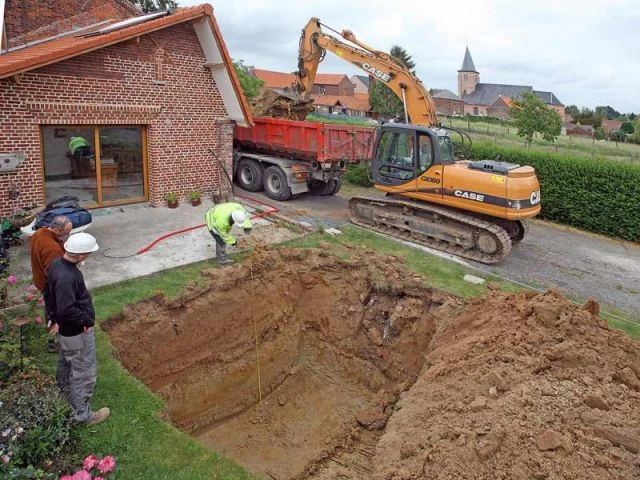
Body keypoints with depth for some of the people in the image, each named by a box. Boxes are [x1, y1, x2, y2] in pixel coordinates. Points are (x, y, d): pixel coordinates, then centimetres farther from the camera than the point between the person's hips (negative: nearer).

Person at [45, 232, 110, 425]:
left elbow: (48, 291, 10)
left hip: (64, 329, 10)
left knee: (65, 364, 31)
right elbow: (67, 310, -33)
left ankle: (63, 394, 53)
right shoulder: (66, 277, -35)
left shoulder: (56, 263, -3)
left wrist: (53, 316, 16)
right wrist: (88, 320, -18)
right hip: (77, 332, -10)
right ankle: (83, 414, 19)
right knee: (84, 373, 5)